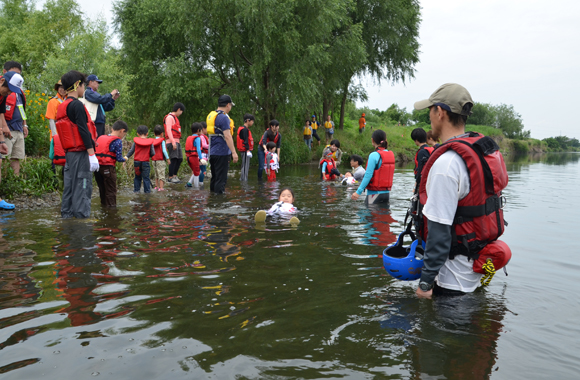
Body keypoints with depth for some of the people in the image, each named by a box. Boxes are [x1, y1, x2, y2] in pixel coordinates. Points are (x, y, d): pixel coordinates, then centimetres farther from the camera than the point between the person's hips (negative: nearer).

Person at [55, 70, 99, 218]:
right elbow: (83, 131, -18)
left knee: (69, 186, 13)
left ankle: (66, 214, 18)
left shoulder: (62, 107, 16)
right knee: (83, 186, -6)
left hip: (69, 152, 9)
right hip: (80, 152, -9)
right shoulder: (77, 105, -12)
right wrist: (92, 154, -18)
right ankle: (82, 216, -6)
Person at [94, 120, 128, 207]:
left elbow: (97, 152, 12)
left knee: (102, 189, 19)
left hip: (97, 167, 7)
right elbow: (119, 158, -11)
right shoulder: (117, 141, -7)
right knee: (111, 191, 3)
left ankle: (104, 205, 29)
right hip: (108, 168, -7)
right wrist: (125, 159, 9)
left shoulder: (100, 138, 14)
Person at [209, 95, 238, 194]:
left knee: (214, 177, 17)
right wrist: (234, 152, -20)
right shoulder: (224, 117, -14)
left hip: (212, 152, 9)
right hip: (222, 152, -9)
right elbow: (227, 136, -20)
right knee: (221, 179, -4)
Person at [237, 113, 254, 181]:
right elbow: (245, 141, -20)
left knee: (245, 166, 15)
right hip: (245, 151, -11)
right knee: (245, 166, -8)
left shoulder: (246, 129, 18)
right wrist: (248, 150, -24)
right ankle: (244, 180, -6)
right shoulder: (244, 129, -14)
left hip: (245, 151, 11)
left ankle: (242, 180, 21)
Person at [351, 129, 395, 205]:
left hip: (375, 193, -7)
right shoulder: (391, 155, 6)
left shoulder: (374, 155, -15)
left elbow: (368, 175, -19)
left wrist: (358, 192, -17)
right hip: (386, 193, 7)